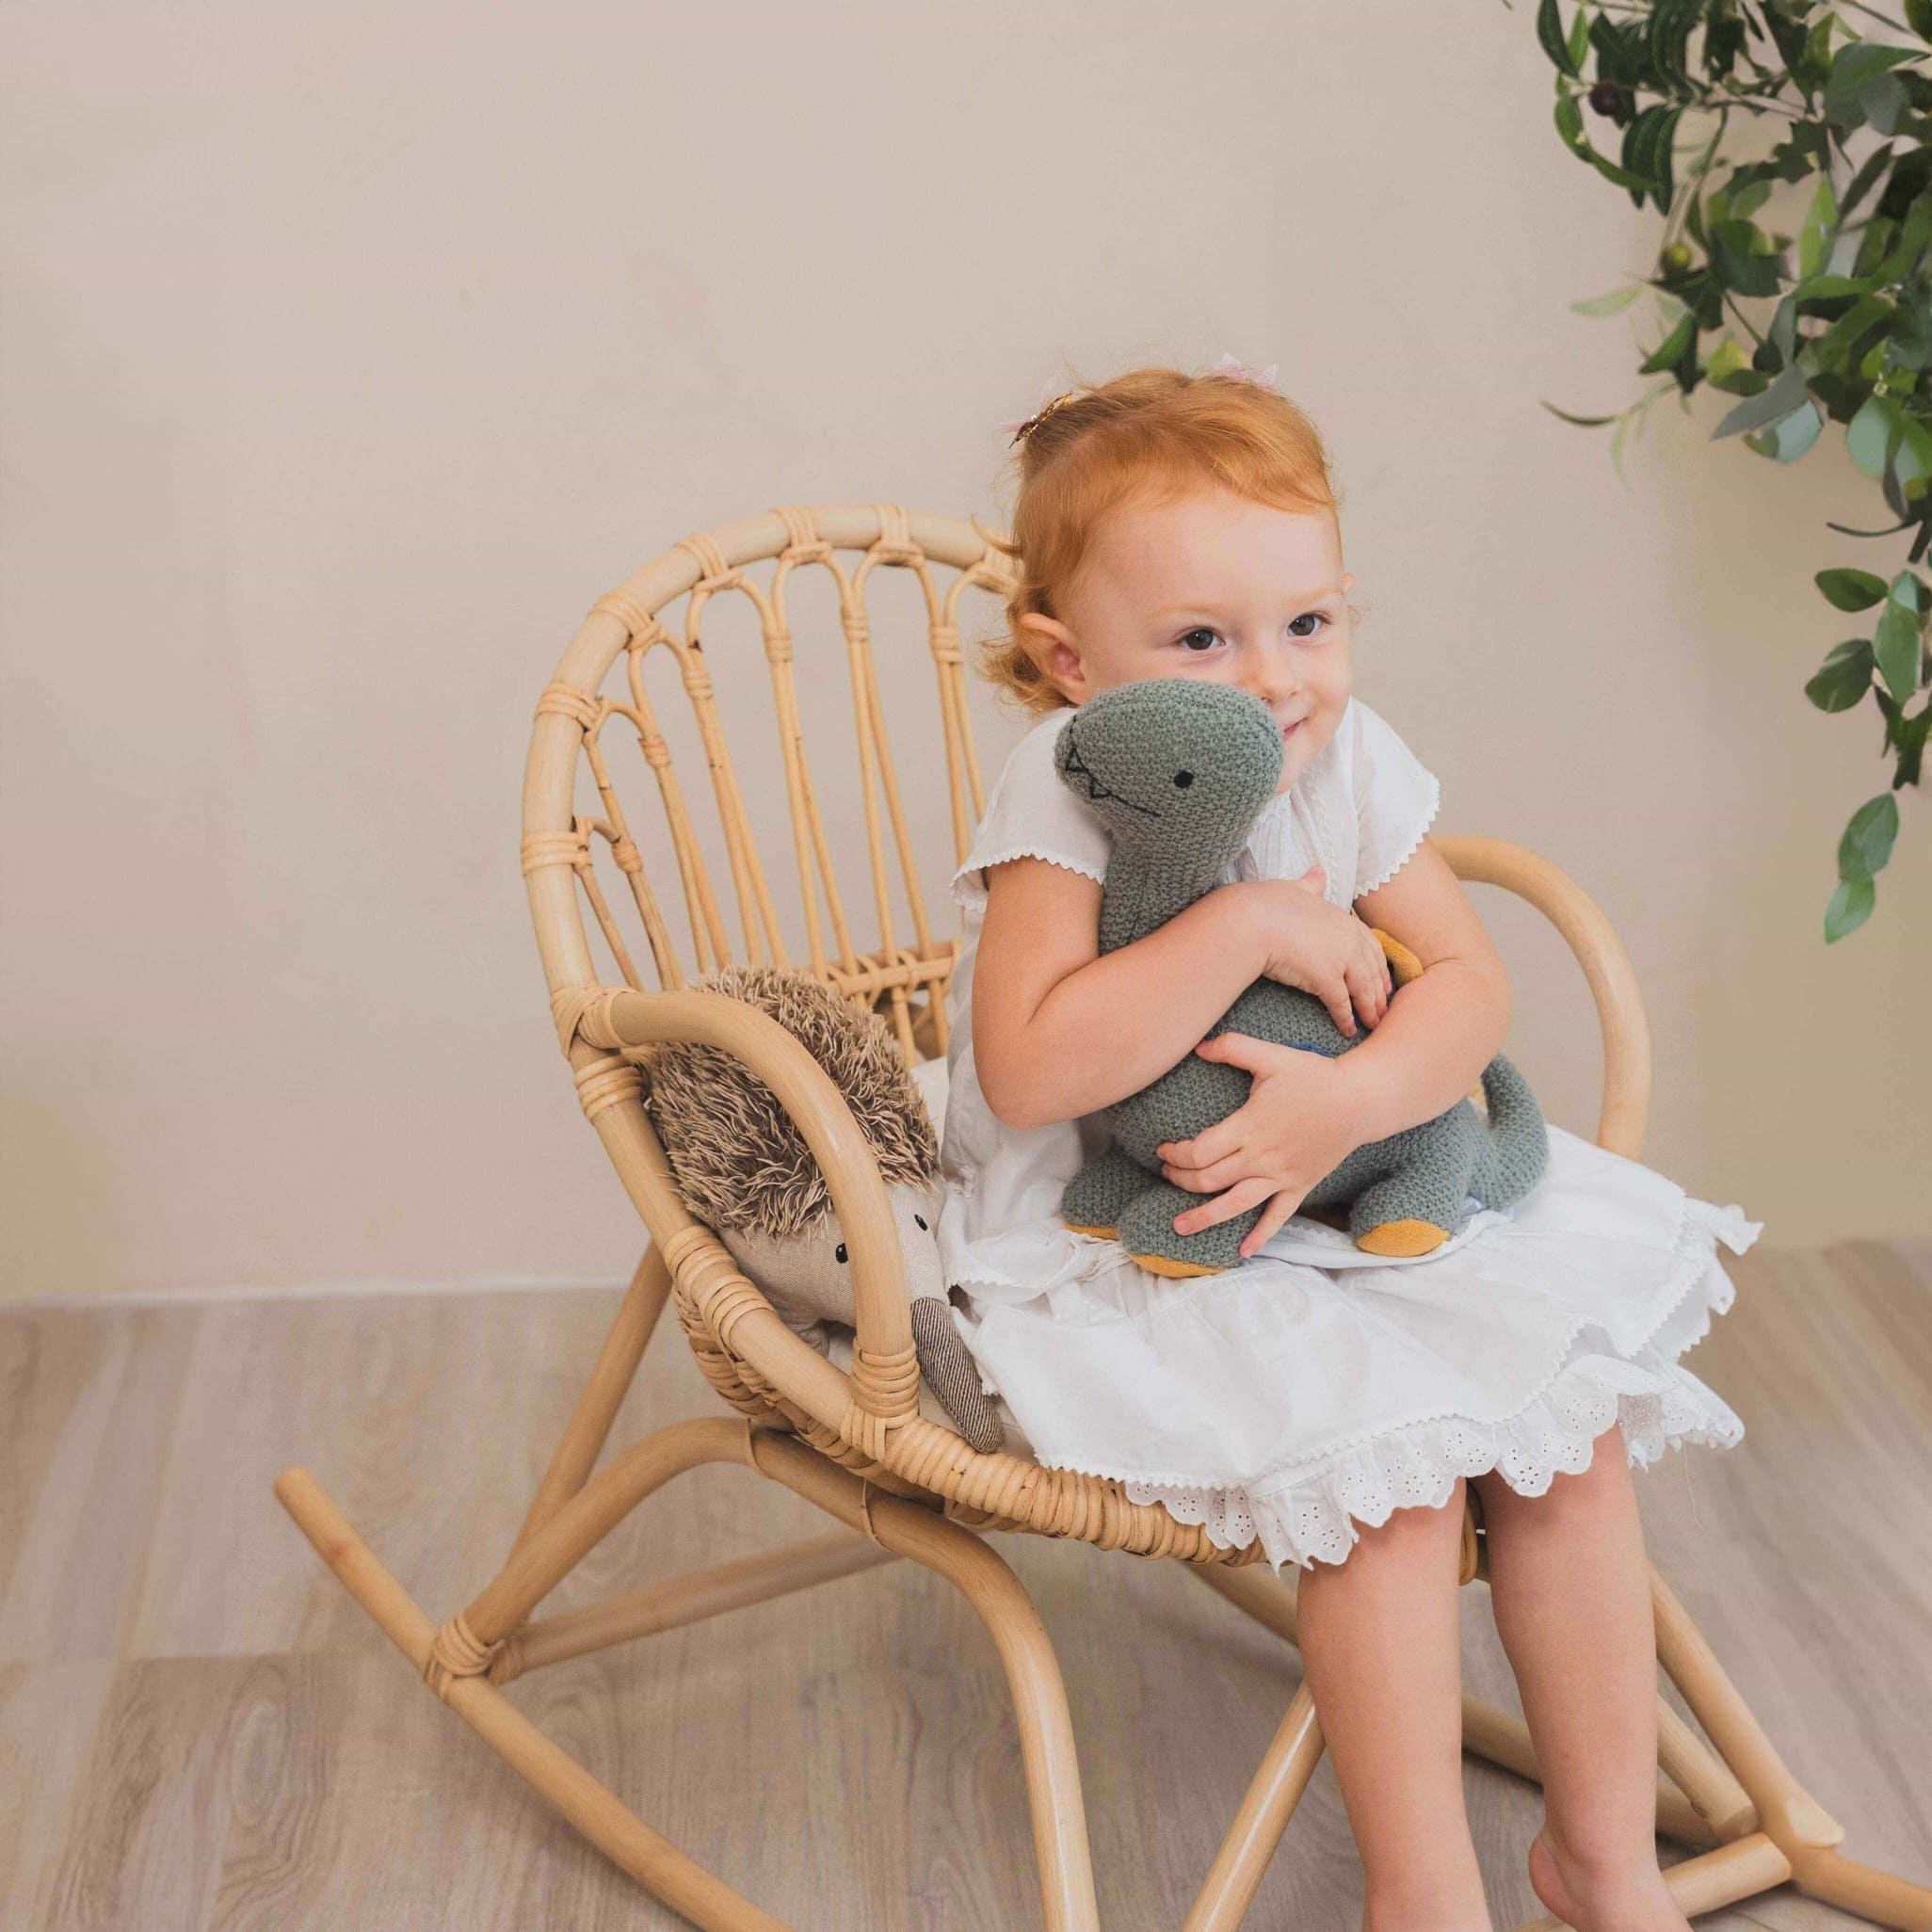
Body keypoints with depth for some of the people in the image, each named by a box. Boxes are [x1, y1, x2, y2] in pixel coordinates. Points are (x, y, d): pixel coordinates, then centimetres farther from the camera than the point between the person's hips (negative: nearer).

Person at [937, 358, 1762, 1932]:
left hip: (1358, 1197, 6)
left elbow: (1470, 980, -6)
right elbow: (1029, 1070, -33)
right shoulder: (1073, 796, -21)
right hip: (1118, 1251, -6)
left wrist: (1349, 1103, -26)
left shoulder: (1347, 757, -4)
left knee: (1576, 1419, -5)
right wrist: (1254, 926, -32)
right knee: (1391, 1459, -23)